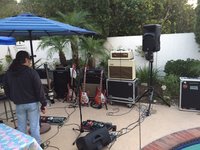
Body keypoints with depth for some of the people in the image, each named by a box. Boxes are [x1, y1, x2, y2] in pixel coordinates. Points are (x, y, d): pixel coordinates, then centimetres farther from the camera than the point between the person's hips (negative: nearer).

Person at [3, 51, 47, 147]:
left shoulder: (8, 73, 0)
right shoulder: (31, 72, -14)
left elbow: (6, 90, 9)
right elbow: (39, 89, -14)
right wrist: (43, 104, -7)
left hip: (19, 104, 4)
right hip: (32, 103, -3)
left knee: (21, 127, 17)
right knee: (34, 126, 8)